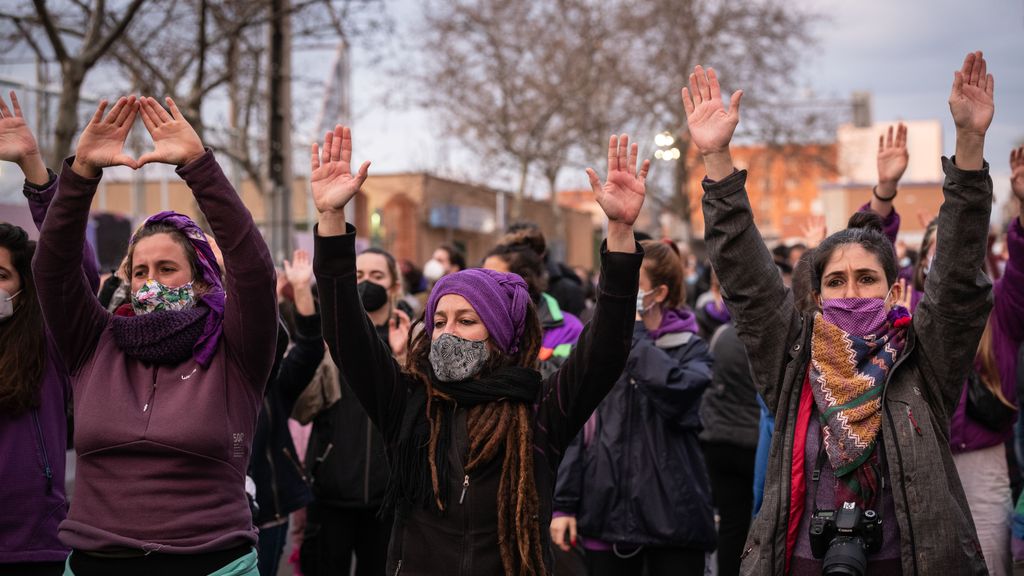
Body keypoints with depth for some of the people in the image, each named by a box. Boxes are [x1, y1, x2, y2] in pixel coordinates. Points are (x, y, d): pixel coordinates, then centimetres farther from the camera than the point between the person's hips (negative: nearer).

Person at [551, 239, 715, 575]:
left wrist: (634, 333, -12)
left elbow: (673, 391, -24)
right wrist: (564, 504, 2)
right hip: (606, 513, 3)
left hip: (672, 516, -3)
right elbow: (576, 430, 7)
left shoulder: (690, 348, -1)